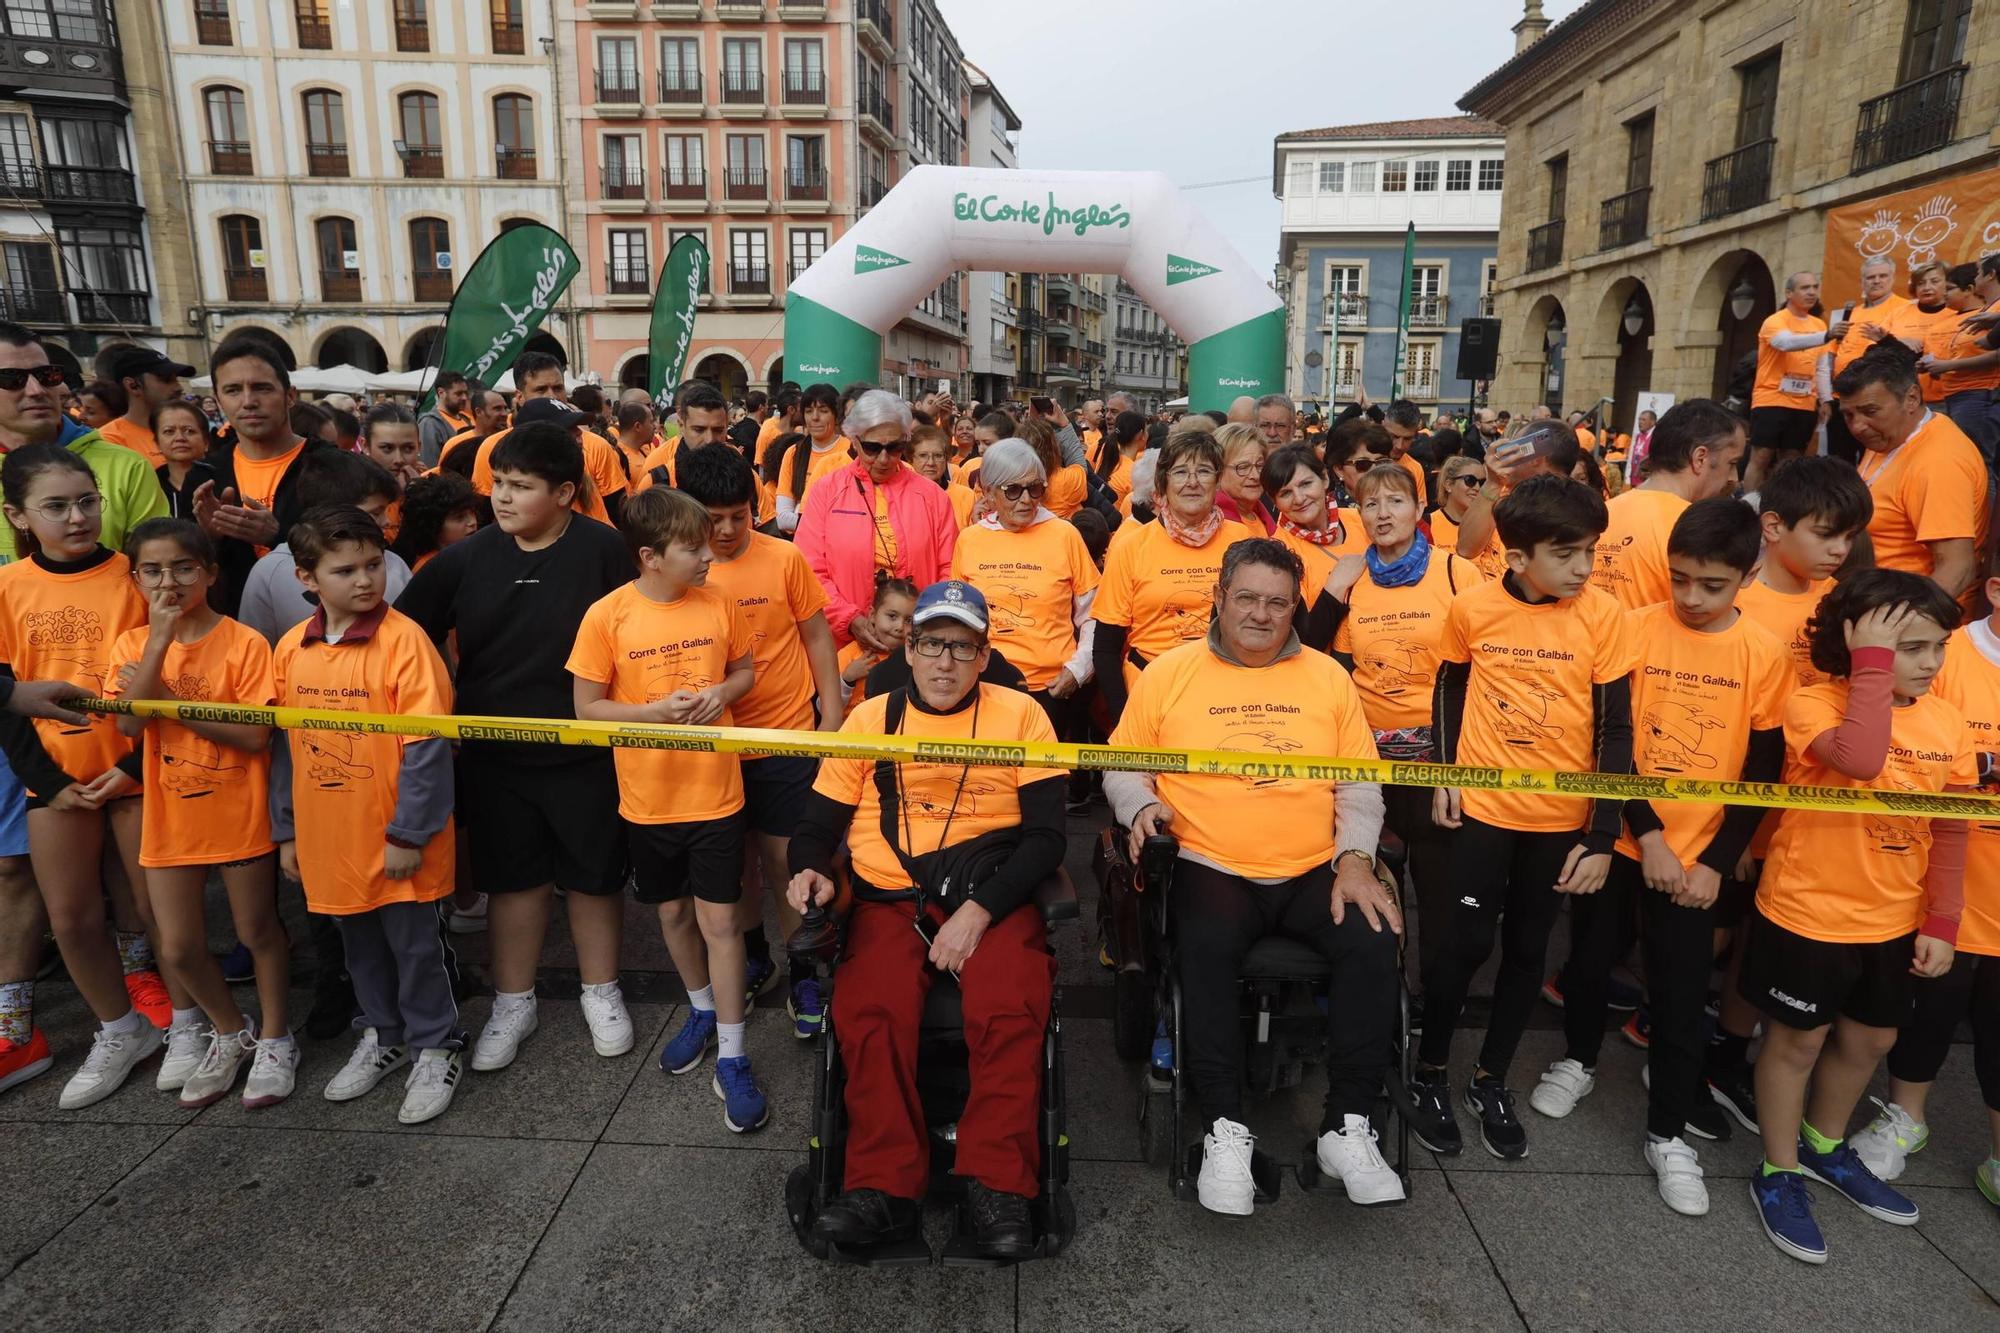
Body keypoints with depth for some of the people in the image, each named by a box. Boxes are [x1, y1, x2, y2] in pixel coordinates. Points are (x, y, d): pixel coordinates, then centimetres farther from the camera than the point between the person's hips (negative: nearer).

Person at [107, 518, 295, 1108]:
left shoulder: (245, 643, -12)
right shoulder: (133, 645, 1)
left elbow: (255, 736, -18)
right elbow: (129, 724, -15)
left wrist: (168, 700, -18)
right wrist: (159, 640, -20)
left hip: (240, 818, -4)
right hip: (170, 821, 4)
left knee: (258, 932, 11)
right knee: (178, 948, 10)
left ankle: (273, 1039, 29)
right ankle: (231, 1034, 34)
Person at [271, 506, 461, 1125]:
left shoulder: (403, 638, -15)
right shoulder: (290, 648, 2)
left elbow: (427, 745, -16)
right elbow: (284, 746, 10)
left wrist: (408, 833, -16)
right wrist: (286, 832, 11)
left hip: (397, 841, -5)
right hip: (329, 837, 5)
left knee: (417, 946, 8)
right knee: (360, 945, 20)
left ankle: (436, 1049, 27)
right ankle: (383, 1035, 41)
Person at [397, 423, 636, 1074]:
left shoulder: (602, 550, -12)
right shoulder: (467, 556, -3)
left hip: (585, 754, -2)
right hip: (494, 756, 3)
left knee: (593, 874, 13)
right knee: (512, 877, 16)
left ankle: (601, 993, 33)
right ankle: (513, 1002, 34)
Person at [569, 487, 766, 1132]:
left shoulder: (720, 604, -6)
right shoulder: (606, 617, -12)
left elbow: (745, 669, 9)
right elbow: (587, 708, -7)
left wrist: (722, 693, -12)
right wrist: (656, 710, -21)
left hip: (715, 792, 0)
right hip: (648, 797, 1)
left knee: (718, 919, 1)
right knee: (672, 912, 18)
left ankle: (731, 1057, 13)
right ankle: (703, 1010, 43)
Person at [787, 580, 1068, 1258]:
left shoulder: (1019, 714, 6)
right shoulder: (870, 719, 12)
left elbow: (1045, 835, 1)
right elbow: (818, 824, 16)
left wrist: (979, 910, -12)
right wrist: (809, 871, -7)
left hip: (992, 899, -1)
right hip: (889, 900, 2)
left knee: (1011, 1011, -28)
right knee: (869, 1013, -26)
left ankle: (998, 1185, -13)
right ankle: (884, 1187, -15)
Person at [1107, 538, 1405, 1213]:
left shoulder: (1328, 677, 12)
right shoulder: (1169, 673, 6)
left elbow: (1360, 784, 11)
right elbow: (1123, 766, 10)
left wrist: (1354, 859, -3)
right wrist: (1142, 805, -11)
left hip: (1316, 872, 3)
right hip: (1211, 869, -2)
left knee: (1373, 941, -24)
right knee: (1204, 948, -32)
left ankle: (1347, 1127, -7)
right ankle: (1225, 1130, -15)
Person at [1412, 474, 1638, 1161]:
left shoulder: (1603, 615, -10)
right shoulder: (1472, 608, -9)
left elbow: (1615, 730, -8)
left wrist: (1603, 836, -10)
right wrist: (1443, 774, 3)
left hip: (1563, 817, 1)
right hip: (1482, 806, -1)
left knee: (1527, 949, 13)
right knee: (1465, 942, 3)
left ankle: (1490, 1079, 32)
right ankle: (1429, 1074, 24)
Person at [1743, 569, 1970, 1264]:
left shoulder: (1947, 721, -1)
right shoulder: (1813, 703, -18)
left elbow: (1951, 829, 5)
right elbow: (1861, 759, -40)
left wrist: (1940, 923, 4)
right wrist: (1873, 664, -32)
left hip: (1893, 921, 6)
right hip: (1806, 914, -6)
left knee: (1869, 1040, 21)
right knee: (1797, 1041, 10)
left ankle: (1825, 1147, 45)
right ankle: (1779, 1173, 27)